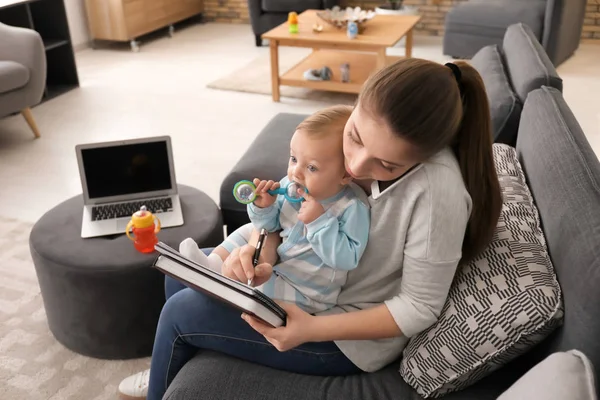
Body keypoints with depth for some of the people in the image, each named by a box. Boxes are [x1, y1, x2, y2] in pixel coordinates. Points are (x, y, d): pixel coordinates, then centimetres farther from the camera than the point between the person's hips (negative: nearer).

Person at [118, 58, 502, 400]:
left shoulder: (438, 191, -35)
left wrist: (312, 329, -30)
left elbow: (419, 308, -24)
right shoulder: (353, 131, -17)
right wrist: (261, 251, -25)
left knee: (181, 312, -5)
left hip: (353, 335, -7)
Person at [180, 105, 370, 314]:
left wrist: (319, 222, -35)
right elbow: (270, 226, 6)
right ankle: (213, 264, -10)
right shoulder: (291, 185, -8)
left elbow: (348, 259, -30)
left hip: (303, 291, -7)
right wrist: (264, 207, -16)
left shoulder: (352, 209, -24)